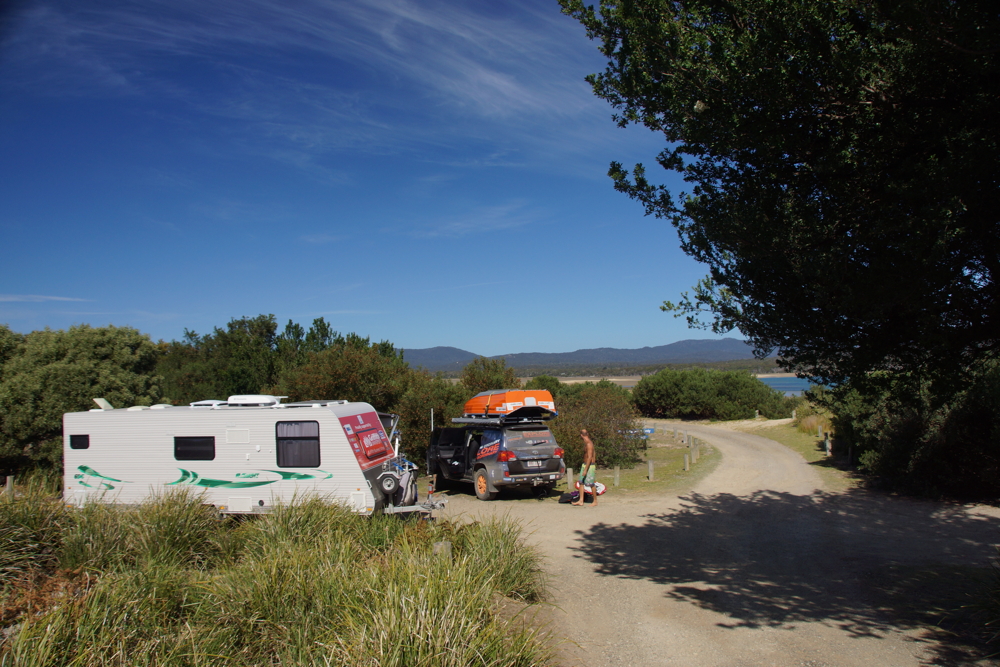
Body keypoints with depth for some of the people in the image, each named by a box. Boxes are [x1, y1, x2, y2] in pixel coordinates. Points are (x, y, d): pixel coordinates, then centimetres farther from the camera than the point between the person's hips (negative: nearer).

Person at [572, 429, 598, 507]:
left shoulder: (589, 444, -19)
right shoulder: (586, 443, 11)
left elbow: (589, 457, -24)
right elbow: (594, 455, 18)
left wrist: (585, 470, -24)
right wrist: (595, 468, 25)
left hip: (590, 466, -10)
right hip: (585, 465, 10)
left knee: (591, 484, -2)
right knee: (581, 482, 8)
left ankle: (595, 502, 9)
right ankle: (581, 500, 11)